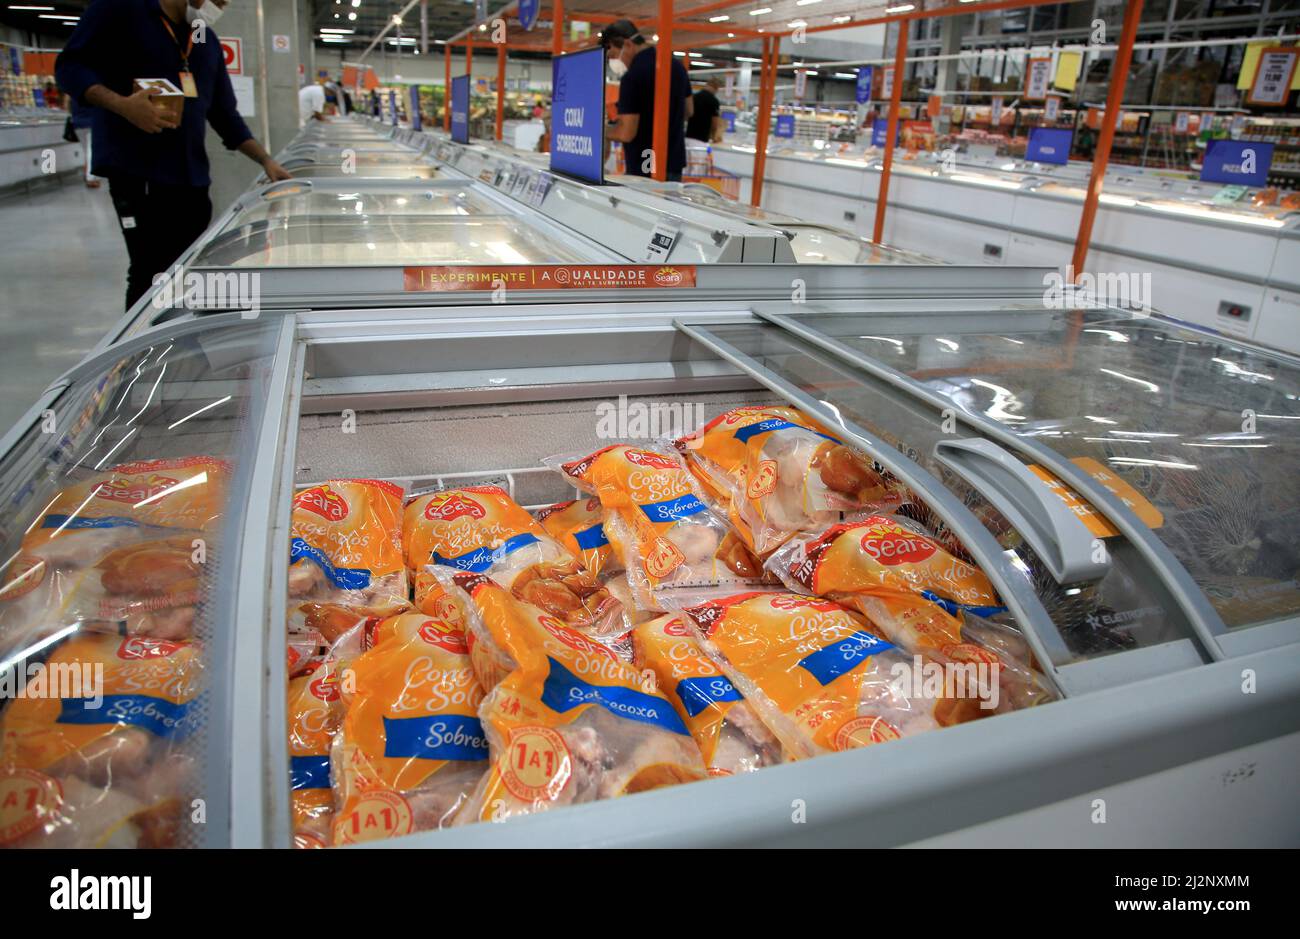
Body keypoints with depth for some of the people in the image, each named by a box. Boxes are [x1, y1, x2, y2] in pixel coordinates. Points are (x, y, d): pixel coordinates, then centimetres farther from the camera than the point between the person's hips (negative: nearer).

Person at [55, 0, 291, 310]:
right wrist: (122, 105, -21)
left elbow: (225, 114, 20)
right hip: (136, 170, -6)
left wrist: (266, 161, 9)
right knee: (151, 273, -10)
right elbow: (70, 65, -3)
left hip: (192, 176, 6)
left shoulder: (207, 41, 18)